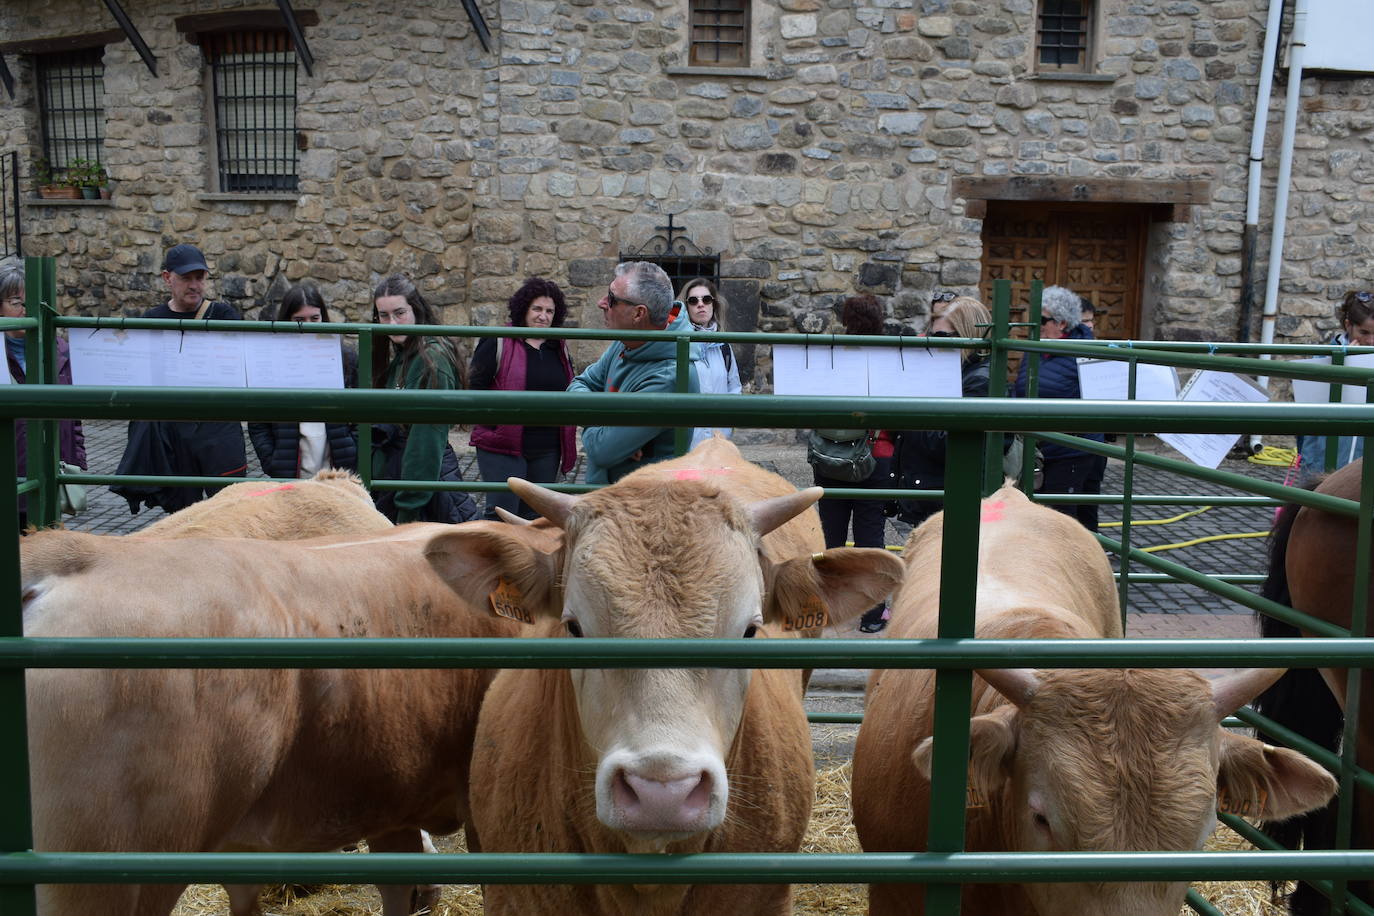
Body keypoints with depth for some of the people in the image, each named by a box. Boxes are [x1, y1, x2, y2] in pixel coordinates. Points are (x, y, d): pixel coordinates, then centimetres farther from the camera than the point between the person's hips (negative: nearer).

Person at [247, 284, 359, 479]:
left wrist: (352, 466, 0)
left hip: (339, 473, 1)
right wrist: (273, 467, -4)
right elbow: (258, 427, 5)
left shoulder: (346, 358, 7)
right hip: (289, 478, -1)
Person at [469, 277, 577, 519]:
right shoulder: (496, 343, -4)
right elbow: (476, 386, -5)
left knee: (534, 516, 12)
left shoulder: (559, 348, 14)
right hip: (502, 446, -5)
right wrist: (492, 420, -13)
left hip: (547, 450, 6)